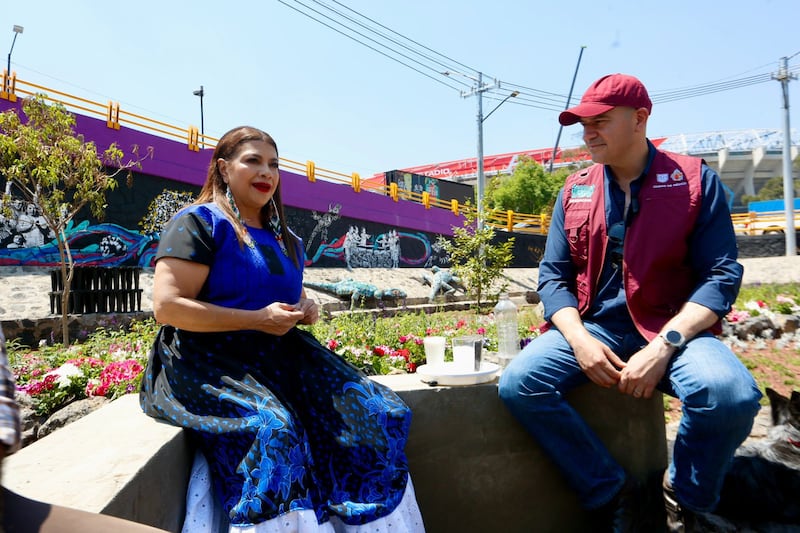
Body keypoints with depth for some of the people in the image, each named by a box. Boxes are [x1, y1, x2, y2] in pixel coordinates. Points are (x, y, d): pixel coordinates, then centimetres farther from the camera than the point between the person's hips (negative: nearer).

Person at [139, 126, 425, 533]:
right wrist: (257, 320, -19)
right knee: (271, 429, -36)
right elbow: (167, 307, -14)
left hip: (279, 355, 7)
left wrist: (307, 309, 3)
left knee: (373, 410, -10)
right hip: (206, 360, -6)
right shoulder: (199, 222, -4)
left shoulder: (286, 239, 18)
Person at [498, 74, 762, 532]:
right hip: (592, 326, 2)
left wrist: (663, 346, -20)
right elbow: (554, 274, 6)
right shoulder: (575, 190, 9)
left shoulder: (696, 180, 1)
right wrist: (580, 339, -13)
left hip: (674, 329, -2)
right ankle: (612, 492, 0)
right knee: (519, 383, -22)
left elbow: (722, 274, -6)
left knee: (730, 394, -32)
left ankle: (685, 496, 4)